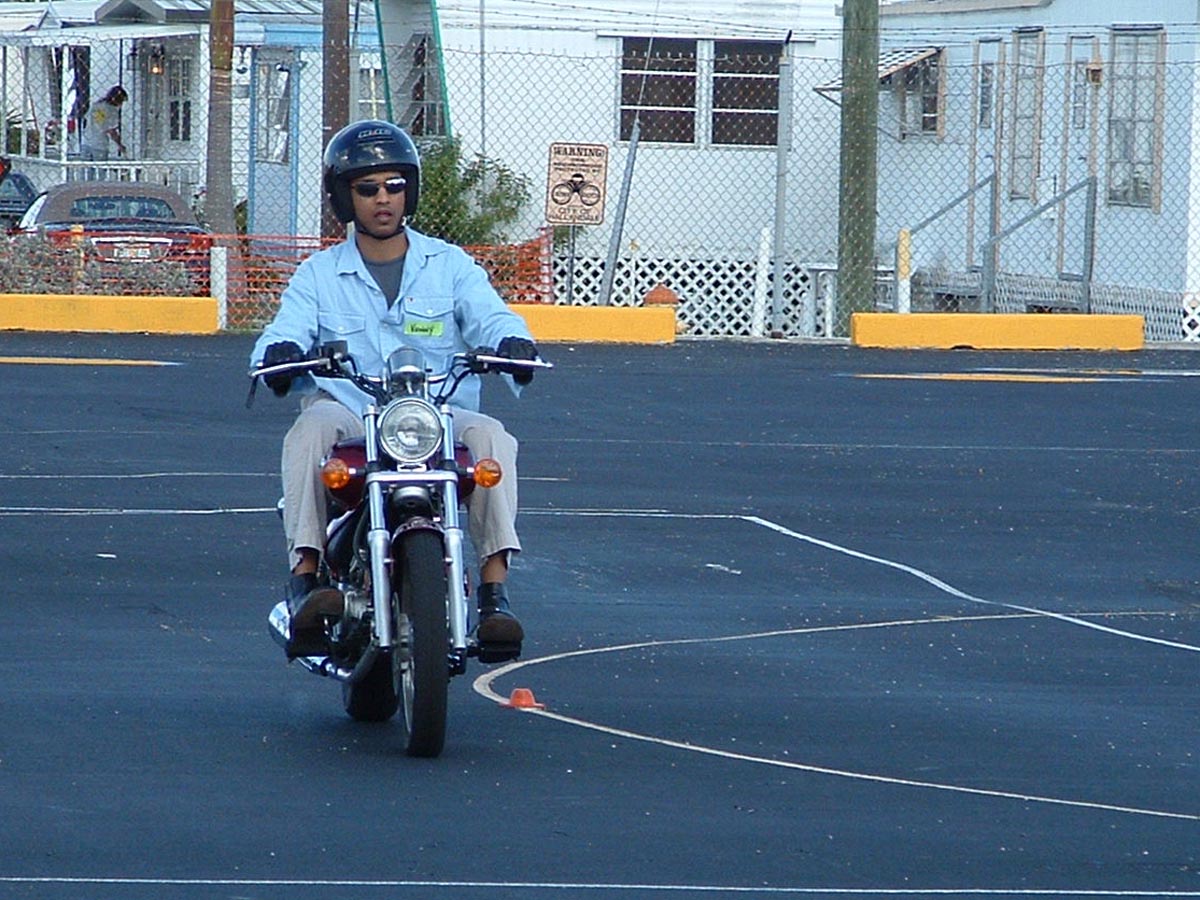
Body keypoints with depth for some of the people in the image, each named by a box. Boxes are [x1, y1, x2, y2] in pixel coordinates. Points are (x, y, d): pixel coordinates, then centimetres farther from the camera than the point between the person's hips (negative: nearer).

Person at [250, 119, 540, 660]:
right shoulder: (318, 275, 14)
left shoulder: (449, 266, 15)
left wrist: (512, 341, -27)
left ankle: (495, 589, -32)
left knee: (489, 435, -30)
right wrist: (278, 351, -29)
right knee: (312, 429, -34)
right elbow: (290, 326, -2)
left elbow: (489, 316, -1)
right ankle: (305, 573, -40)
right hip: (349, 410, 0)